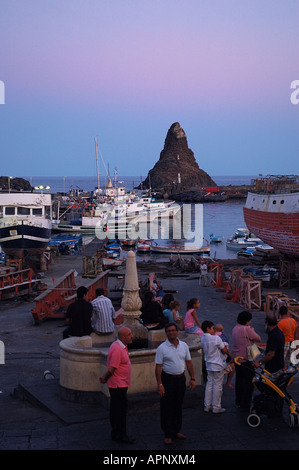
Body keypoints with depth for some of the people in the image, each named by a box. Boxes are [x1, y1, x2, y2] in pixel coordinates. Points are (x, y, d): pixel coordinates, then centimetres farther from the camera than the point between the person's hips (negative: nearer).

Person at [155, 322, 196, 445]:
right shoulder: (162, 348, -9)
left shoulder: (184, 345, 5)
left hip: (181, 379, 4)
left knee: (178, 407, 14)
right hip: (168, 379, -4)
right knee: (167, 408, 0)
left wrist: (192, 378, 6)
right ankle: (168, 434, 9)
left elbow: (189, 362, 11)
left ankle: (176, 431, 27)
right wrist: (159, 384, -15)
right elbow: (158, 367, -10)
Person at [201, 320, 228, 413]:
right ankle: (216, 407, 8)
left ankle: (207, 405, 19)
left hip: (208, 365, 7)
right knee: (217, 385, 2)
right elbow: (225, 351, -12)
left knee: (209, 384, 14)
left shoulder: (203, 338, 2)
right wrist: (225, 348, 11)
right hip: (218, 365, -7)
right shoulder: (216, 338, -20)